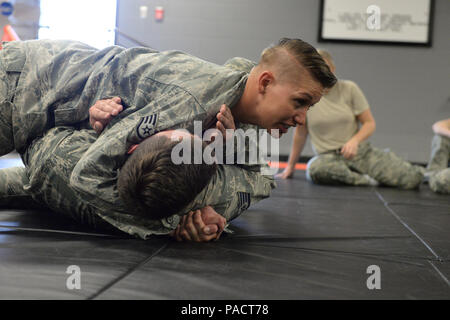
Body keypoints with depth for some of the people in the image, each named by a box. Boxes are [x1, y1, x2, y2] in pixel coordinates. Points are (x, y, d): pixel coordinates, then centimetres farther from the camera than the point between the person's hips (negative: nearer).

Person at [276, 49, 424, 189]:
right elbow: (301, 133, 7)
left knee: (411, 178, -17)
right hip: (329, 156, 0)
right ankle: (366, 180, -18)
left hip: (360, 150, 1)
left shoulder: (349, 89, -1)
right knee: (314, 168, -40)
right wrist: (290, 166, 9)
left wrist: (355, 140, -20)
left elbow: (370, 123, 1)